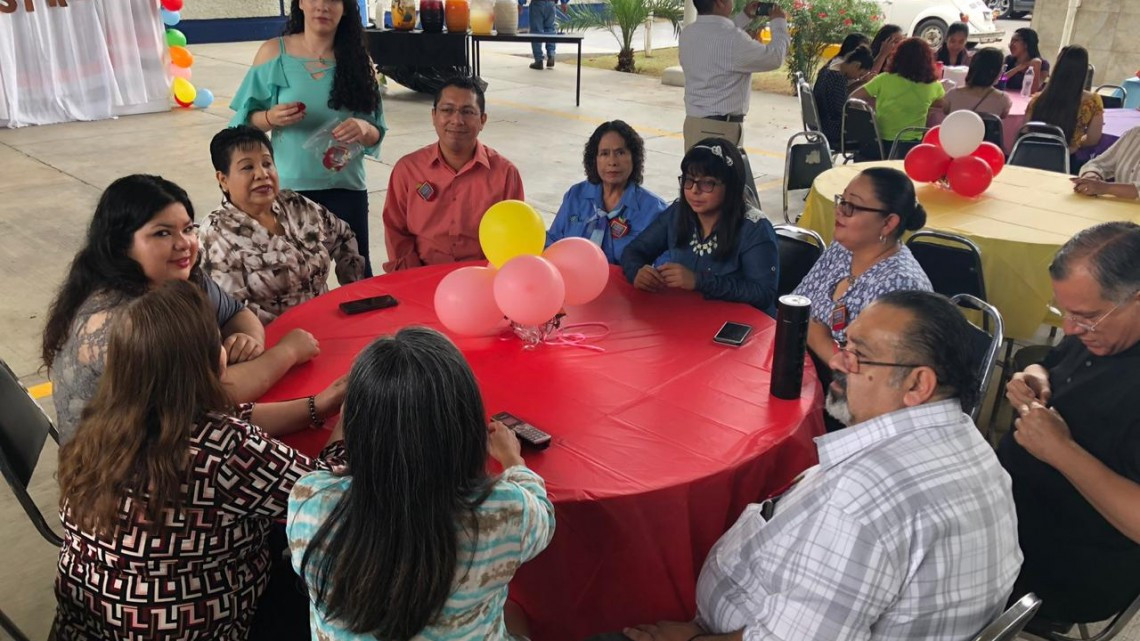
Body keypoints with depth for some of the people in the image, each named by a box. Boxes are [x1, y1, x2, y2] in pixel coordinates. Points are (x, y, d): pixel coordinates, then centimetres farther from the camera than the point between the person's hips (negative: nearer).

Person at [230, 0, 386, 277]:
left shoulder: (358, 59, 3)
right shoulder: (273, 52, 1)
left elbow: (376, 134, 4)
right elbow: (248, 120, 4)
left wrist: (363, 129, -17)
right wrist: (271, 118, -16)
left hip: (345, 185, 1)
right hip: (289, 186, 0)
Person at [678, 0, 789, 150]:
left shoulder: (688, 34, 6)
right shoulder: (732, 39, -18)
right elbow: (774, 58, -3)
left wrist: (745, 17, 30)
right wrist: (779, 23, 12)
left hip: (694, 122, 8)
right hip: (720, 128, -8)